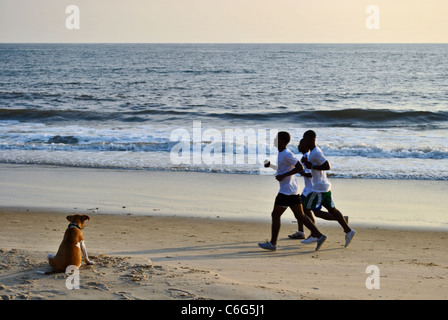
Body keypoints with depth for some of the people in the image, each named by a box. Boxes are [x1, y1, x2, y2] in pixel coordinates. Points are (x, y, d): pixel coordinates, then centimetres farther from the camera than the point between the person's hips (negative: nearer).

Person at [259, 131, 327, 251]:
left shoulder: (287, 154, -17)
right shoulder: (280, 153, 13)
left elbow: (300, 168, -22)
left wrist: (283, 175, -22)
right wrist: (269, 164, 11)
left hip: (287, 191, -10)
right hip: (293, 190, 10)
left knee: (275, 215, 0)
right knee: (300, 216, 10)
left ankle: (273, 243, 5)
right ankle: (319, 235, 7)